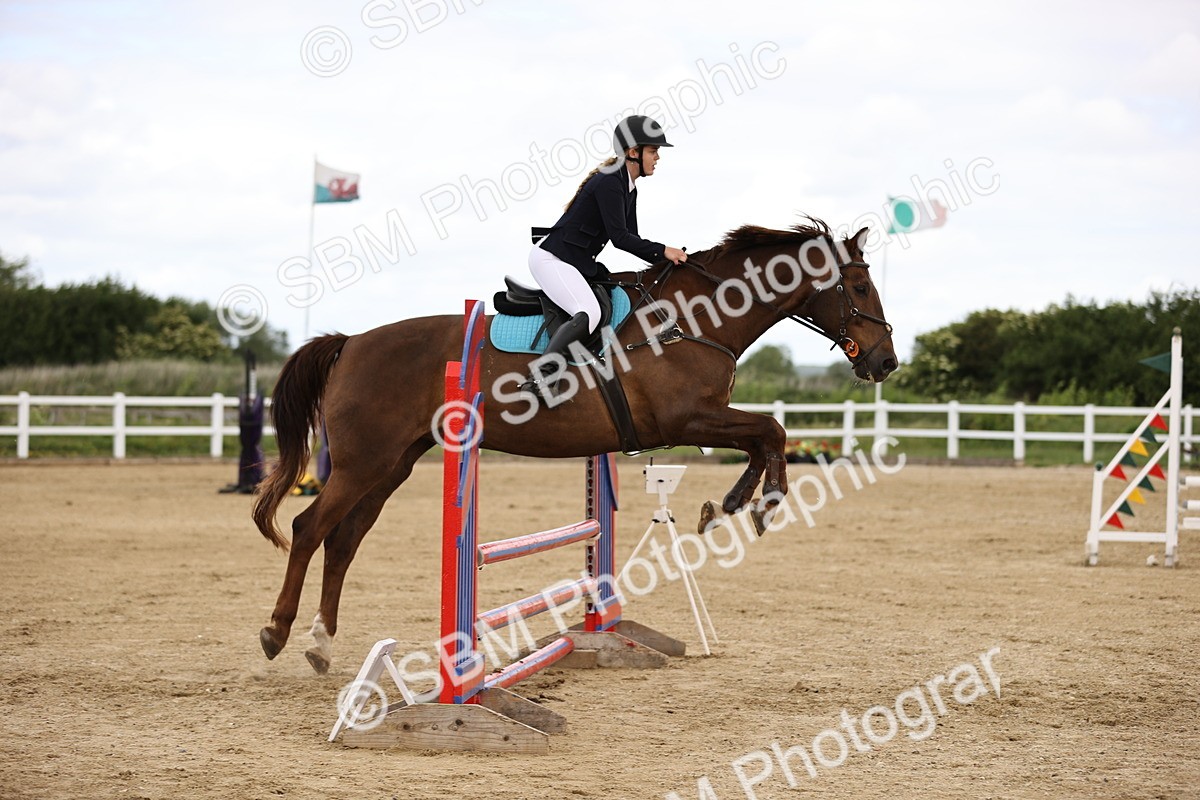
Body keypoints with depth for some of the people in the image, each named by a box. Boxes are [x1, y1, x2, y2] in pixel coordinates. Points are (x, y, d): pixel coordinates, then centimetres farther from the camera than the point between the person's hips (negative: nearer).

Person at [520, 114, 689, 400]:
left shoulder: (629, 189, 13)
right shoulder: (609, 182, -17)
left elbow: (631, 239, 16)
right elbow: (619, 237, -22)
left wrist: (665, 258, 3)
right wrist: (662, 251, -18)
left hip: (579, 263, 10)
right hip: (551, 257, -10)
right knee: (589, 313, -28)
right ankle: (540, 375, -36)